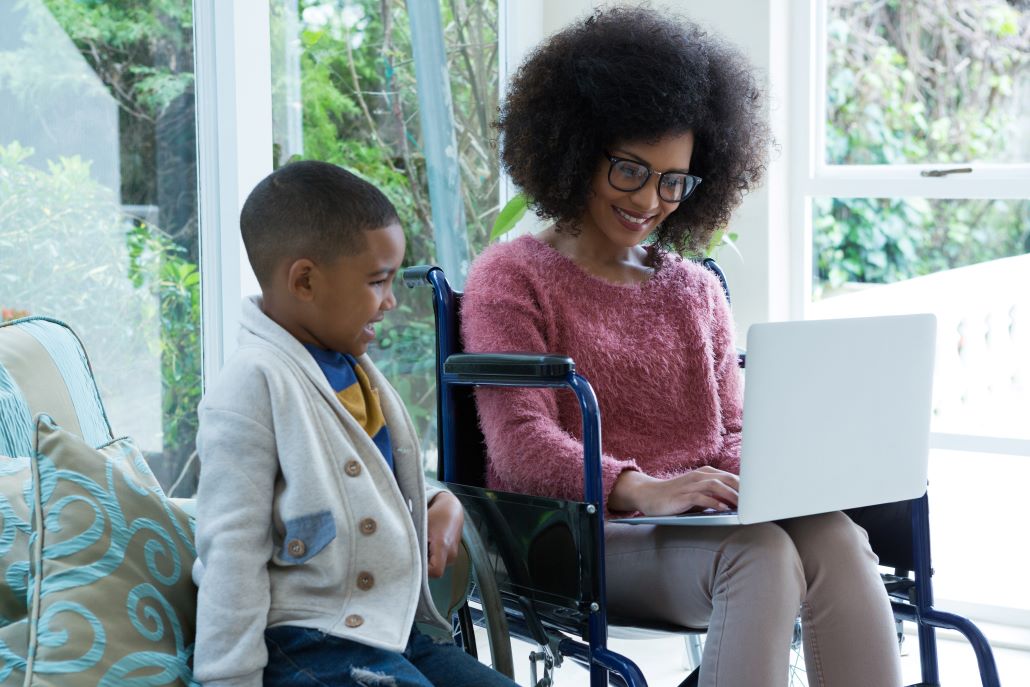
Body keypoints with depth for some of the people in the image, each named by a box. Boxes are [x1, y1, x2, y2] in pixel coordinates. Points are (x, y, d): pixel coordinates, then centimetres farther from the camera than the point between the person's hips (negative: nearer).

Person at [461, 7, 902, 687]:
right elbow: (521, 441, -8)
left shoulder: (697, 290, 23)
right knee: (759, 554, -34)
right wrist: (642, 491, -27)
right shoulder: (511, 279, 5)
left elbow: (730, 432, 18)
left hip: (702, 525, 5)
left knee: (833, 535, -29)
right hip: (577, 538, -5)